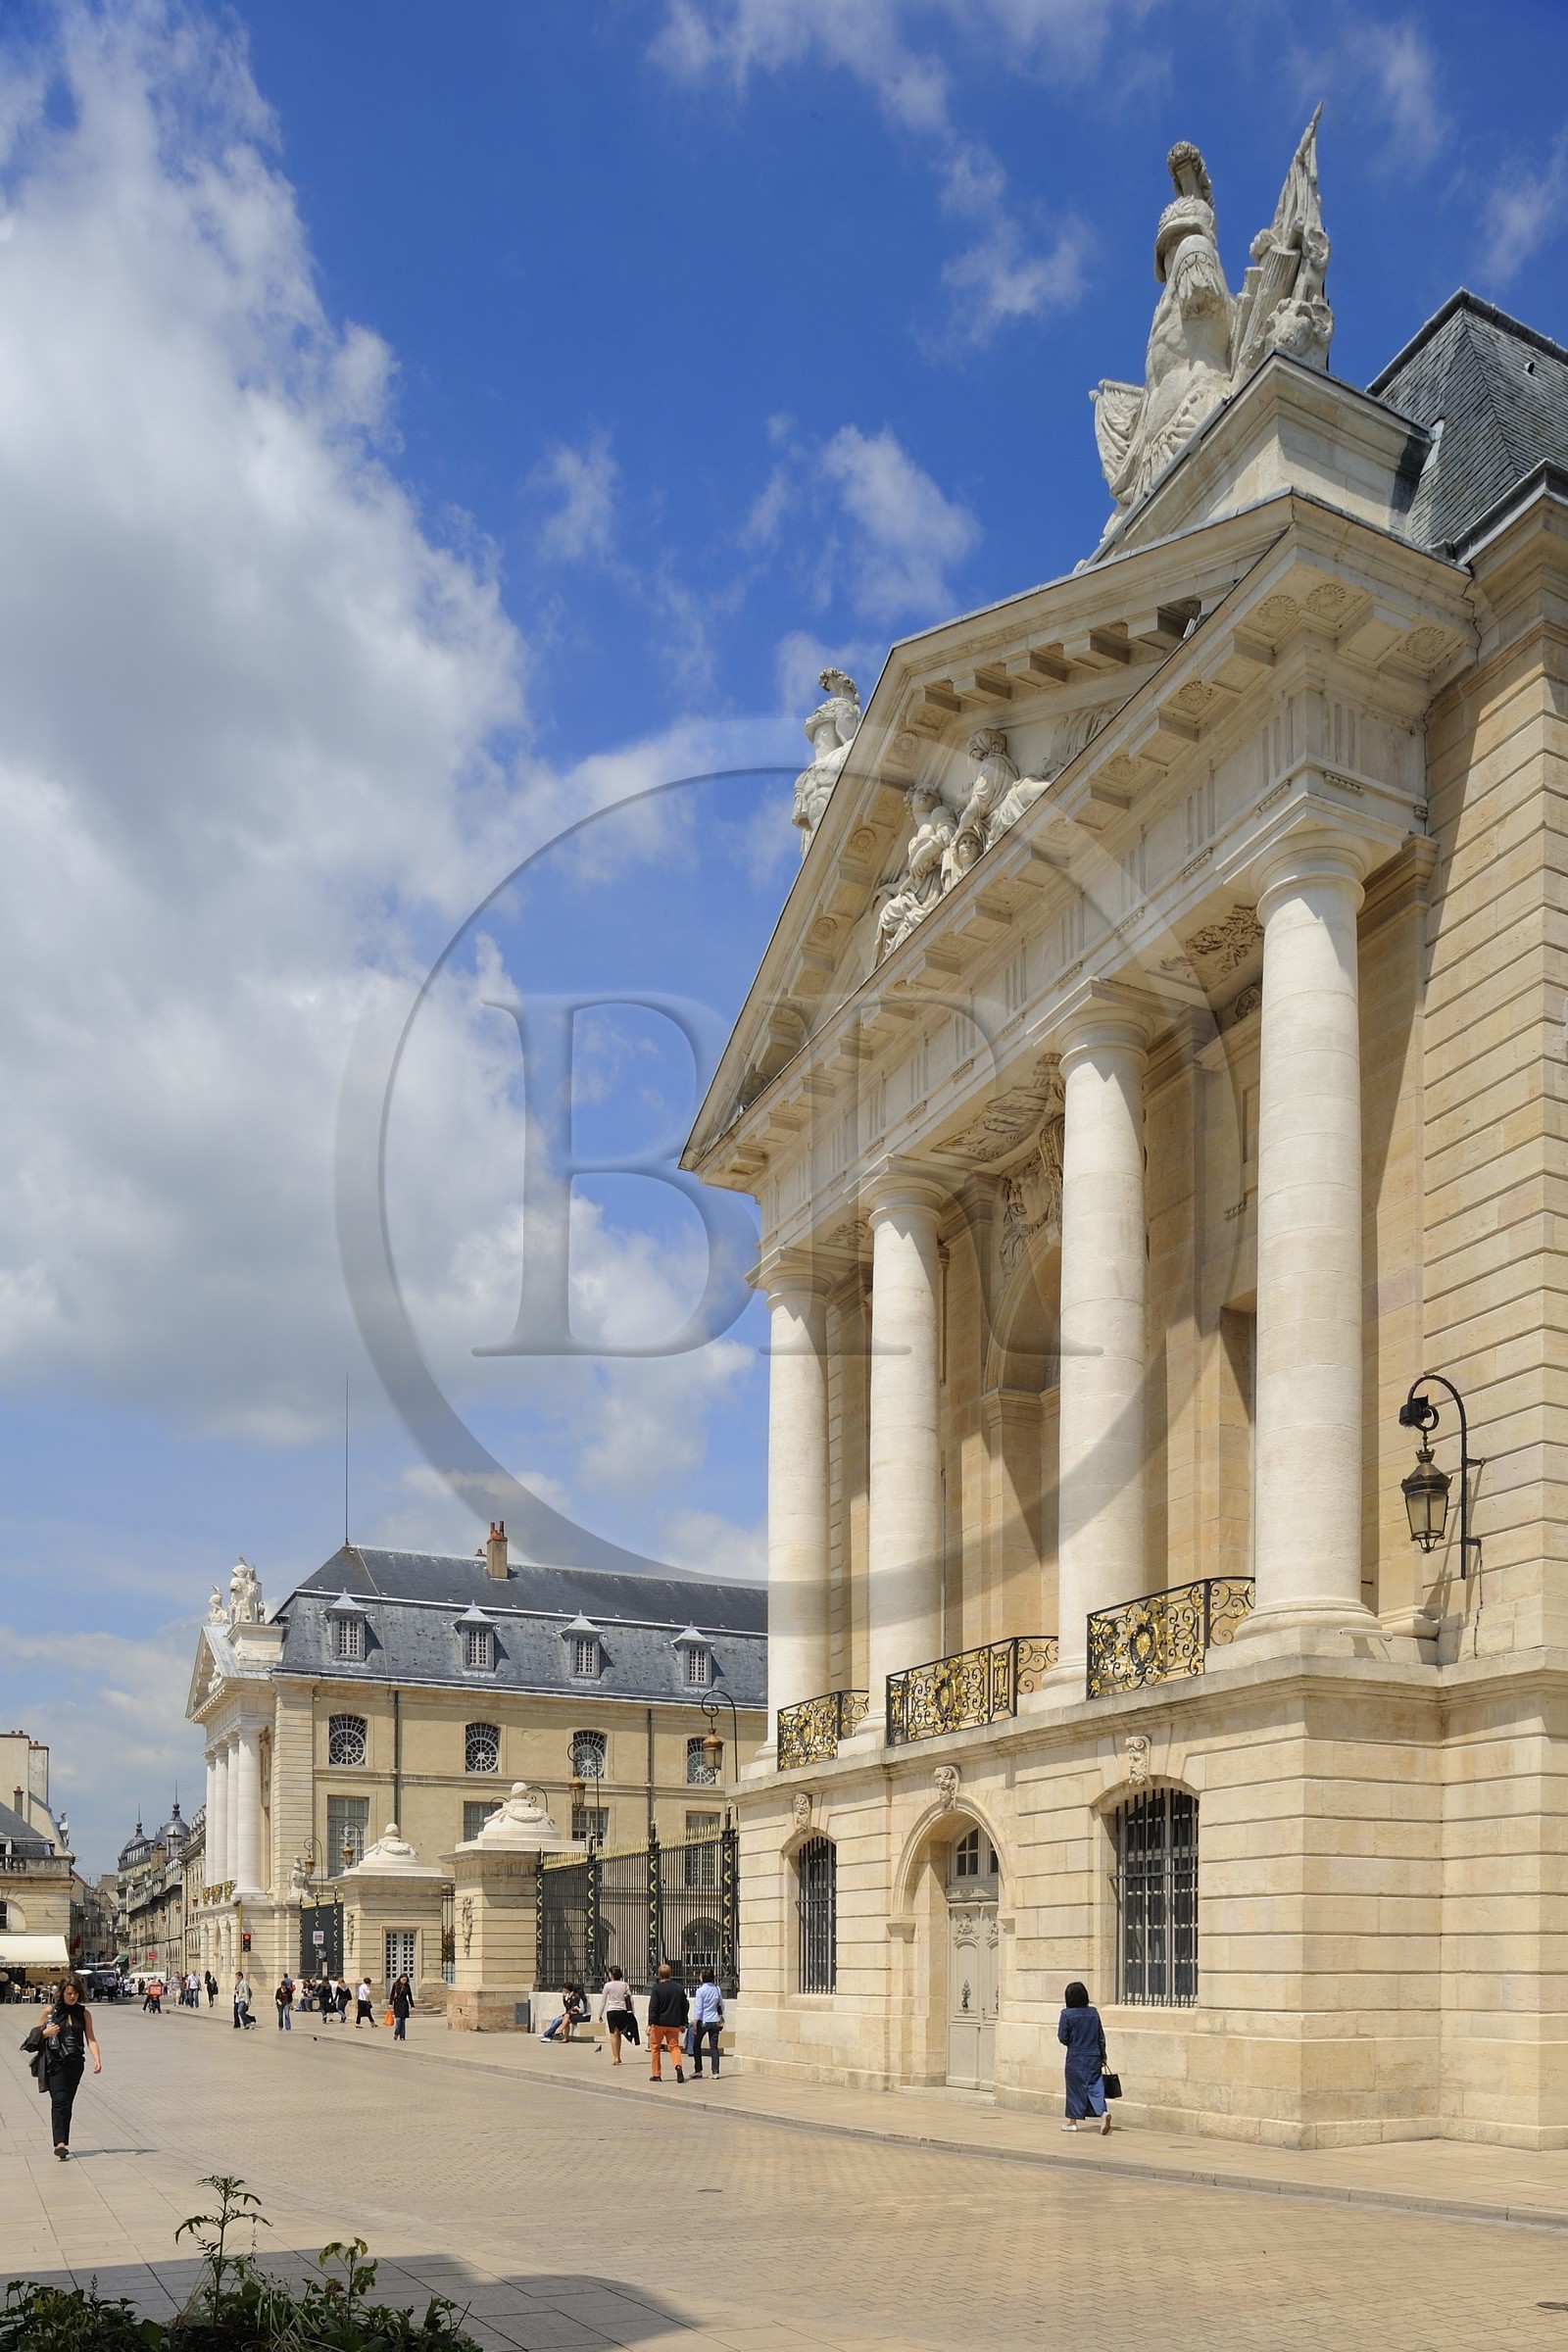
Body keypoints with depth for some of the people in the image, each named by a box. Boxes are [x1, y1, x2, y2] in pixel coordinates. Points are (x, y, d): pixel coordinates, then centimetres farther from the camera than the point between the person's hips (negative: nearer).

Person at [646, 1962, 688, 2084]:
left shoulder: (657, 1988, -9)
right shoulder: (680, 1988, 5)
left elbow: (653, 2007, -13)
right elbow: (685, 2007, 11)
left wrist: (650, 2024, -11)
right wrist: (683, 2024, 19)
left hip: (659, 2023, -3)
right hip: (674, 2024, 3)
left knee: (655, 2048, 11)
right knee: (674, 2046, 9)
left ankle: (656, 2074, 13)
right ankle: (678, 2066, -18)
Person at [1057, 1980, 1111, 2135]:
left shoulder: (1067, 2014, -9)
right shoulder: (1094, 2013, 3)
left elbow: (1063, 2038, -9)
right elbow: (1101, 2037, 8)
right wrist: (1102, 2056, 16)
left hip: (1075, 2058, -3)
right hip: (1094, 2057, 3)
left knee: (1075, 2088, 8)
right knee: (1095, 2087, 3)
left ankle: (1073, 2121, 17)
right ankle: (1103, 2112, -20)